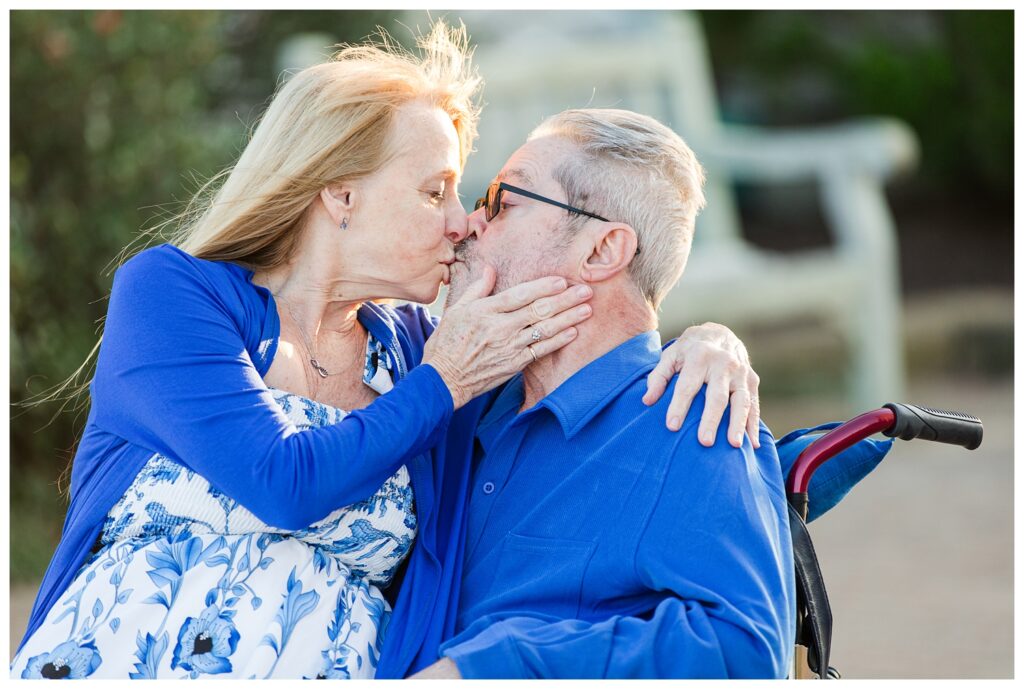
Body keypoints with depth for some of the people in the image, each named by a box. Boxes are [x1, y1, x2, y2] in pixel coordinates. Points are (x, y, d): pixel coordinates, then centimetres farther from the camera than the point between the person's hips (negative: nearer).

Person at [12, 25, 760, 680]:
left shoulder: (413, 344, 15)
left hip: (335, 665, 4)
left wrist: (705, 342, 3)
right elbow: (283, 483, -11)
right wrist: (439, 386, -3)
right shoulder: (167, 288, 1)